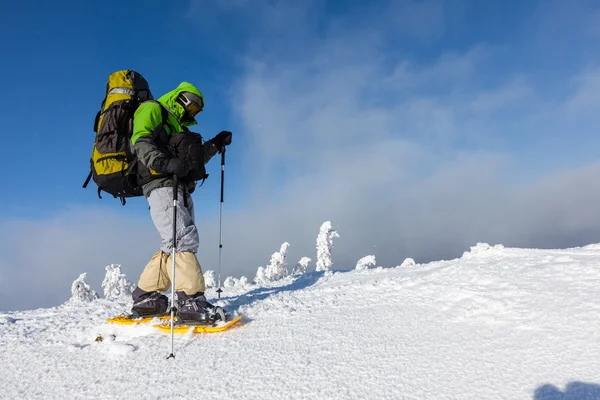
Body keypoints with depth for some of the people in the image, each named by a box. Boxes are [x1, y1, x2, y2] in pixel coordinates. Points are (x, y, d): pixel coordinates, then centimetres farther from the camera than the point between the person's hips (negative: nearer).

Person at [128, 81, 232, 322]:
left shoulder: (177, 126, 34)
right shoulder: (152, 109, 8)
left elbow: (192, 160, 31)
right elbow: (141, 142, -11)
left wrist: (215, 145, 20)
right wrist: (165, 162, -28)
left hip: (180, 189, 9)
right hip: (161, 184, -9)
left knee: (175, 244, 6)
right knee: (183, 239, -19)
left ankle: (146, 297, 13)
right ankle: (191, 301, -22)